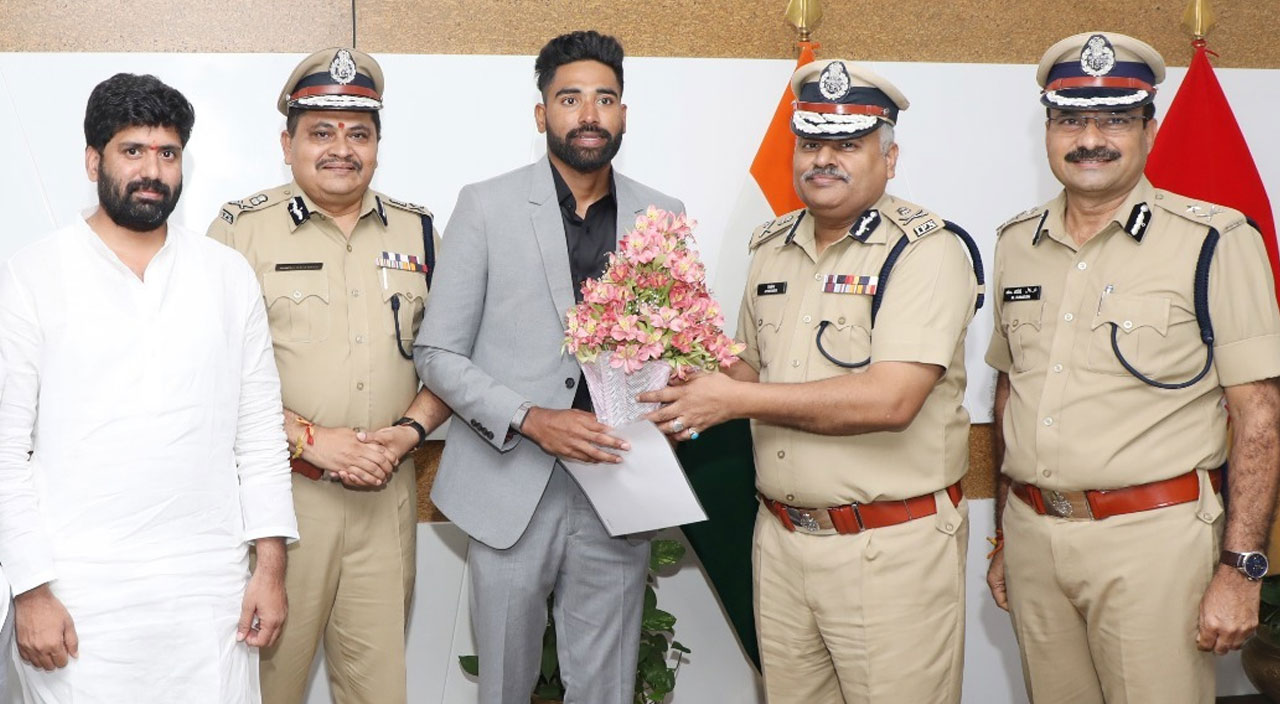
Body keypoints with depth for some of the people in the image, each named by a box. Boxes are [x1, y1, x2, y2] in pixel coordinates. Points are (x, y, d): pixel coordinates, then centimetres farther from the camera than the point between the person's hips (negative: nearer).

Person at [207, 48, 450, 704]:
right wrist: (309, 439, -15)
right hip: (278, 487, -3)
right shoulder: (242, 228, -2)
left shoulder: (417, 231, 10)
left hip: (387, 494, 3)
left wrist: (411, 429, -5)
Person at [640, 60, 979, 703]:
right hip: (781, 540, 6)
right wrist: (695, 395, -2)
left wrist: (735, 399, -20)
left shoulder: (924, 249, -12)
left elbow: (891, 400, -24)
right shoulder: (772, 247, 10)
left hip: (890, 551, -6)